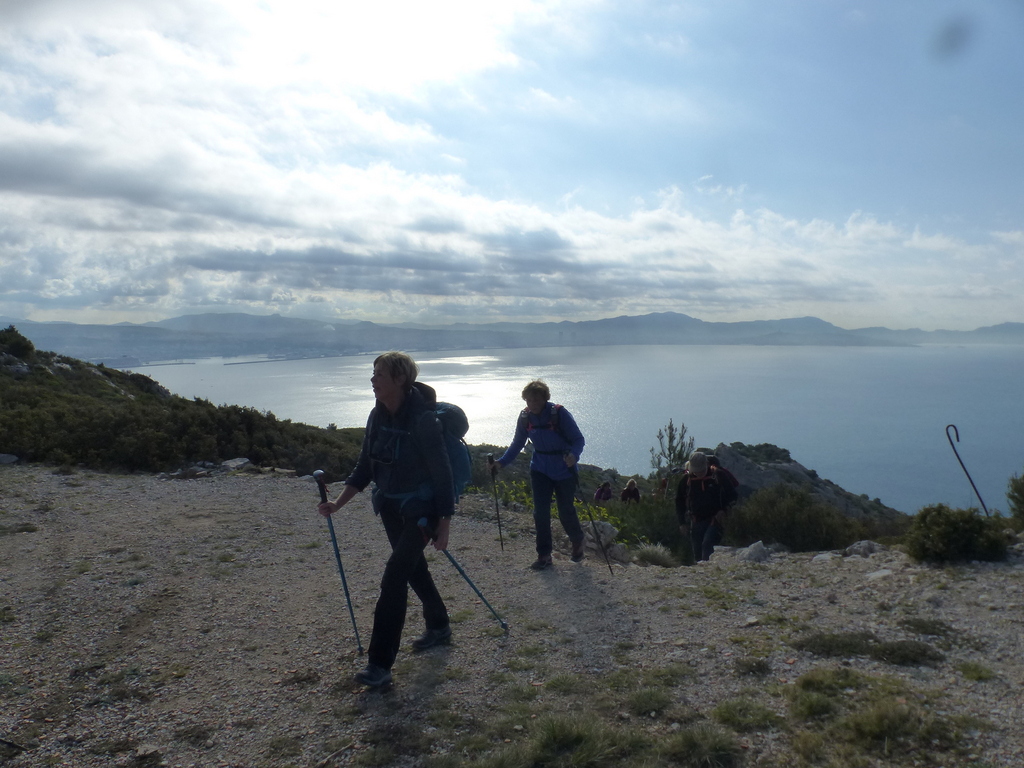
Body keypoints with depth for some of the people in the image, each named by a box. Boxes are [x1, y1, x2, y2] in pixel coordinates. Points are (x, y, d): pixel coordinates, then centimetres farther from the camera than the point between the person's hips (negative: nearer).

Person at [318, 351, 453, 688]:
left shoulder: (422, 419, -22)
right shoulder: (378, 416, 0)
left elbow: (441, 472, -19)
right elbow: (365, 466, 9)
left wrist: (444, 522, -19)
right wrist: (338, 503, 5)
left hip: (421, 508, -8)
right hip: (390, 506, 8)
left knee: (394, 578, -13)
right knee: (414, 568, 21)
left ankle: (380, 664, -6)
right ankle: (439, 628, 43)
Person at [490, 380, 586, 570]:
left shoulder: (559, 413, -19)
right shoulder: (525, 417, -6)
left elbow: (578, 439, -18)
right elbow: (517, 444, 5)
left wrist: (573, 455, -38)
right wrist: (501, 462, -5)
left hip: (564, 470, -4)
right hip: (540, 469, 4)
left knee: (566, 511, 6)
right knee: (540, 511, -3)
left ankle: (578, 542, 35)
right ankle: (544, 555, 8)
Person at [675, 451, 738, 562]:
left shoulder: (717, 475, -5)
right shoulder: (686, 479, 2)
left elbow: (732, 494, 6)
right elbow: (679, 501, 12)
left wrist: (723, 510, -9)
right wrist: (682, 522, 6)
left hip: (715, 519, -4)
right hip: (696, 522, 4)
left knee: (707, 544, -23)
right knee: (697, 552, 5)